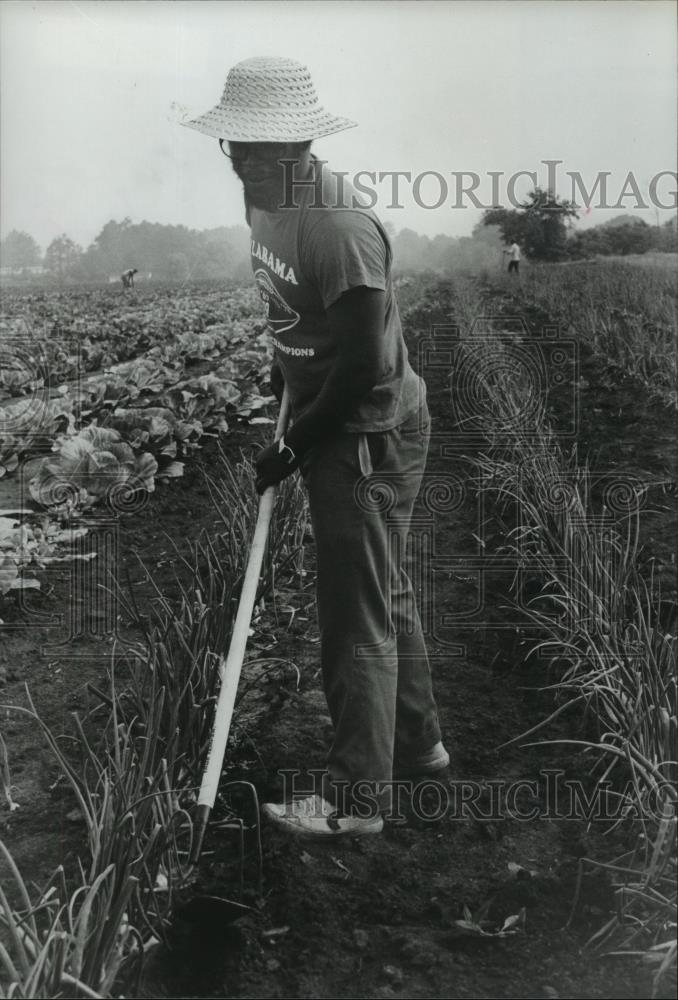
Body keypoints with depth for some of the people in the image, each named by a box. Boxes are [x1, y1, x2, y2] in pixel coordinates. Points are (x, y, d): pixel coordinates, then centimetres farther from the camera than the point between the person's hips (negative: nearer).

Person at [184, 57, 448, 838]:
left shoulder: (339, 229, -26)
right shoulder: (270, 206, 3)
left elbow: (362, 369, -24)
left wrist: (293, 448, -15)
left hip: (369, 437, -9)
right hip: (339, 431, 9)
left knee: (357, 618, 0)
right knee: (383, 595, 20)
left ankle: (355, 800, 14)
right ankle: (415, 742, 37)